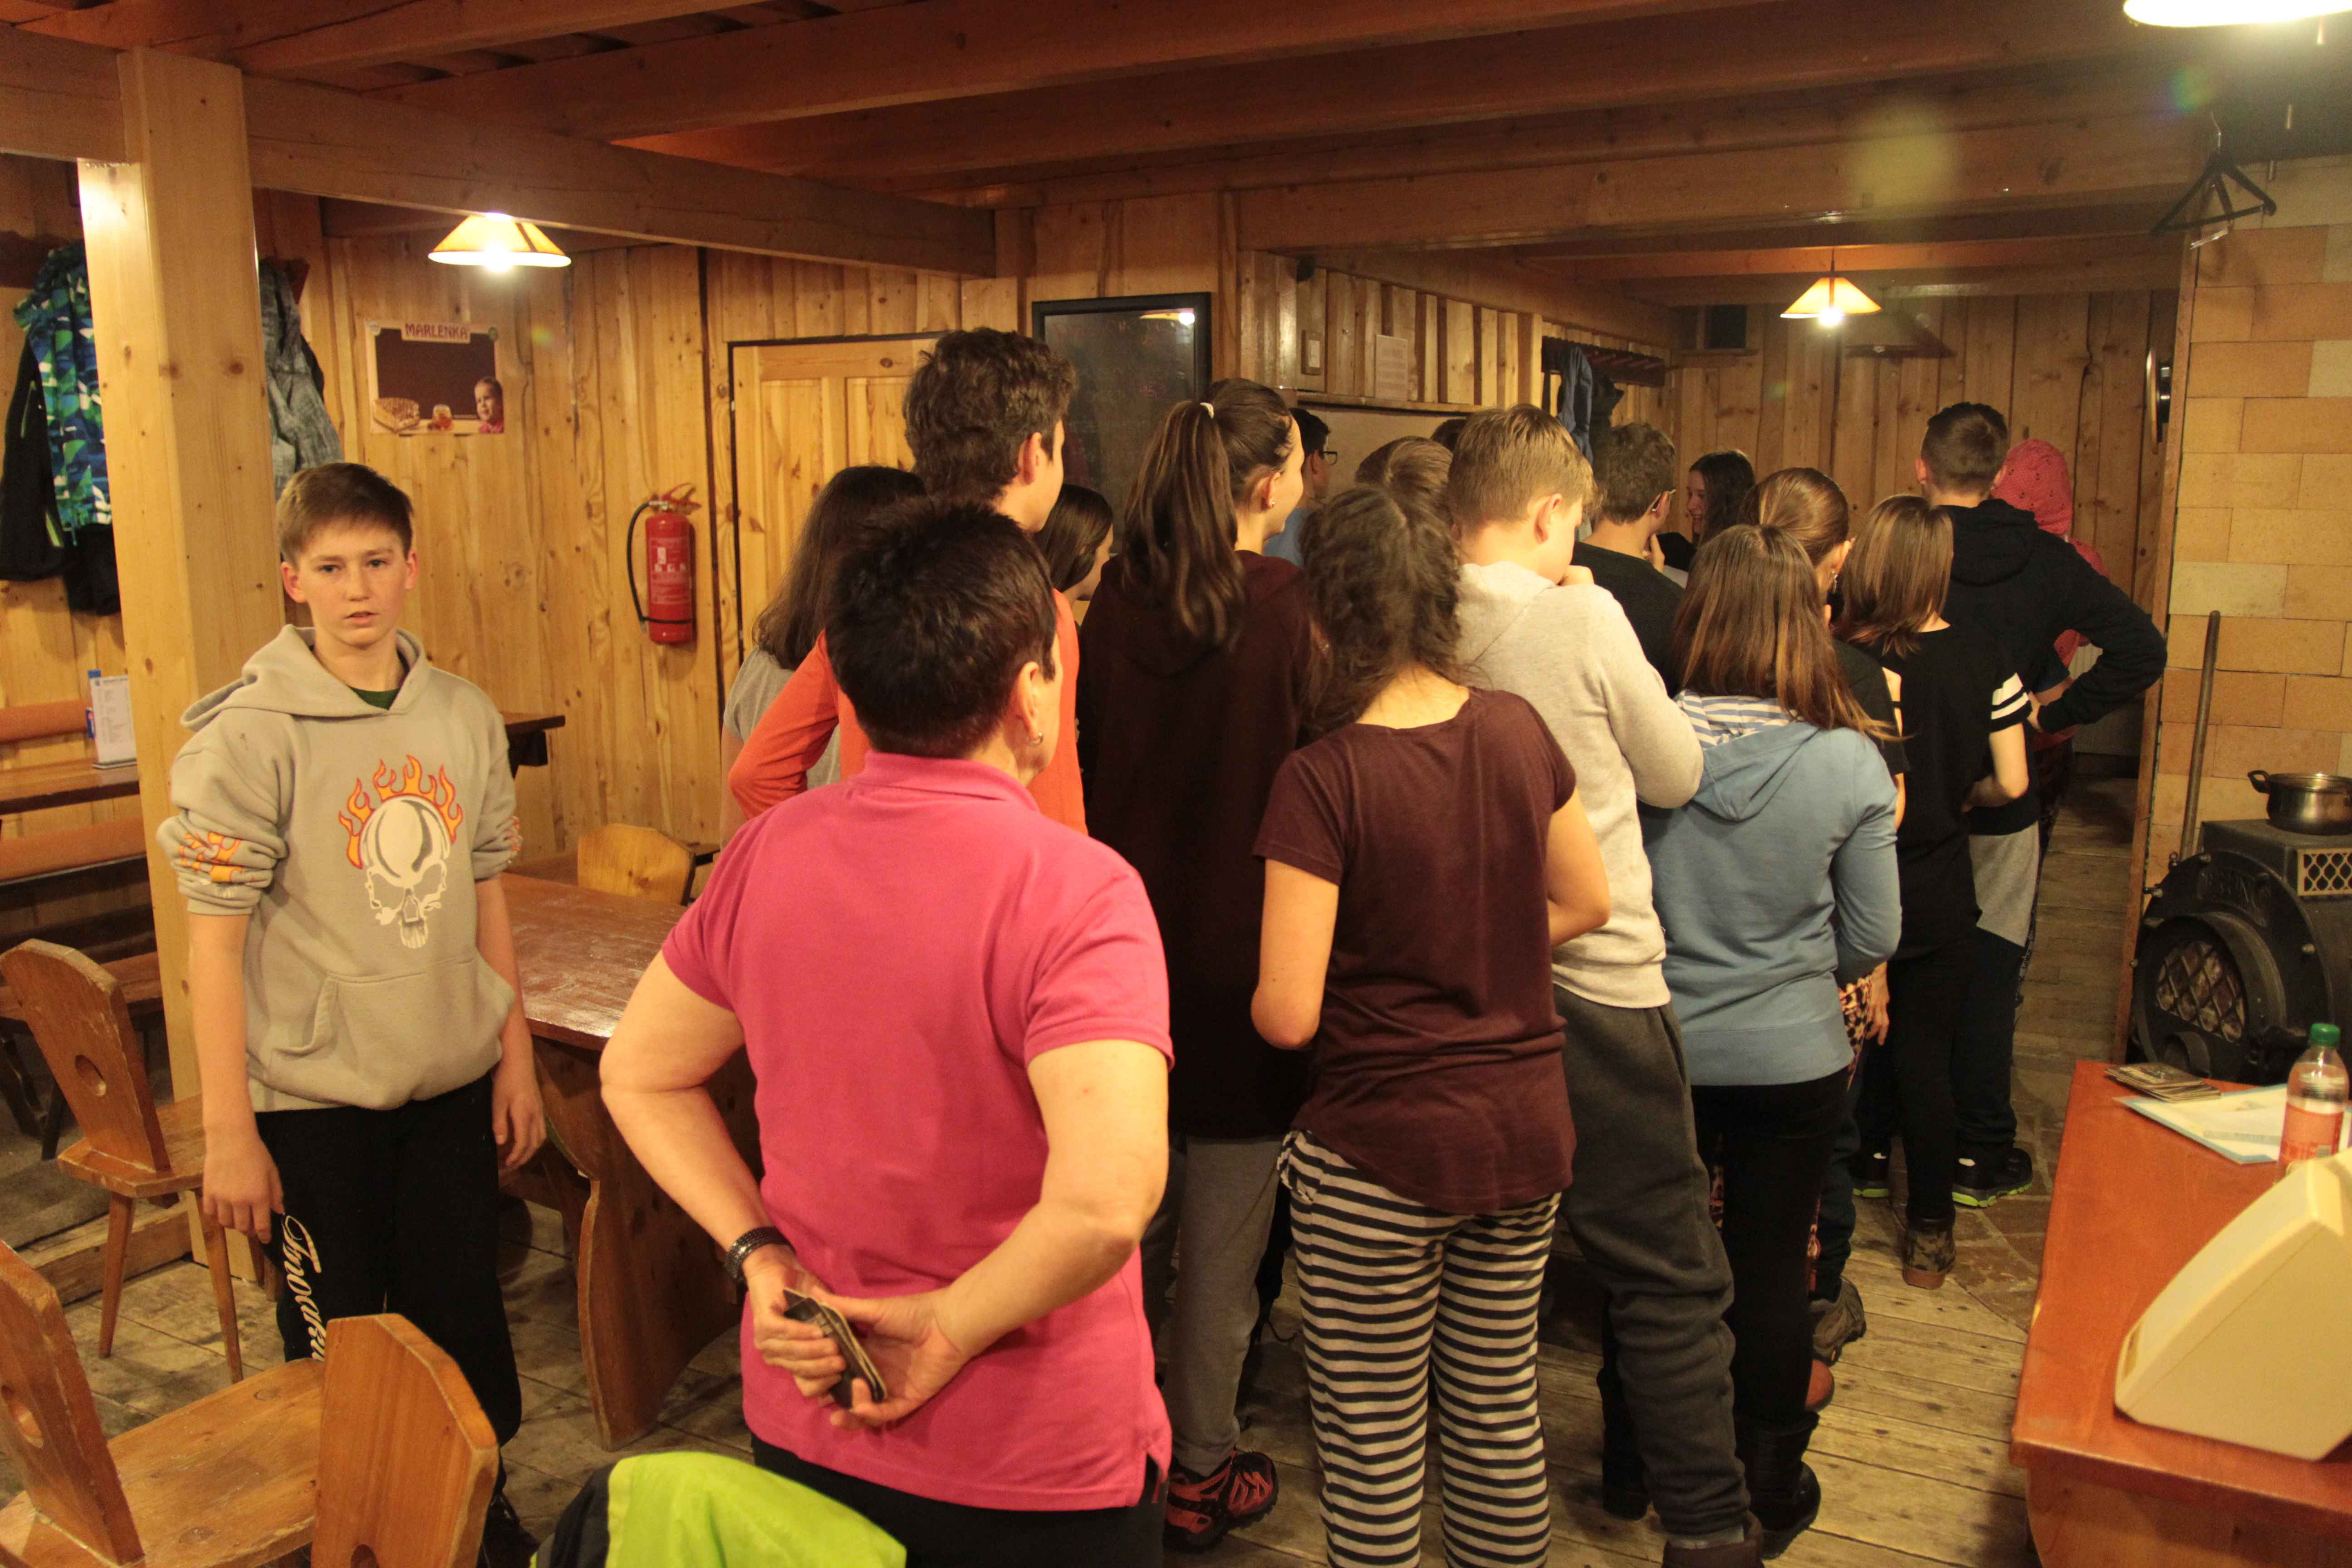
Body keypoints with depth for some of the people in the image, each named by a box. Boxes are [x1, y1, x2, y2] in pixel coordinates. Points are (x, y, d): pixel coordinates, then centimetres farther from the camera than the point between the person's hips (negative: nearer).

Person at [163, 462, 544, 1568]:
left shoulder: (466, 718, 1)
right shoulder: (250, 736, -12)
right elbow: (213, 939, -11)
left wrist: (516, 1058, 10)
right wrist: (228, 1132, -11)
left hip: (452, 1083, 4)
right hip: (312, 1101, -3)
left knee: (461, 1322, 16)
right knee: (338, 1352, 11)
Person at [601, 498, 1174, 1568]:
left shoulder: (766, 857, -7)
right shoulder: (1075, 890, -25)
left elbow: (641, 1077, 3)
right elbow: (1105, 1201, -34)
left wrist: (759, 1254, -3)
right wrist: (949, 1330, -19)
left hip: (803, 1416, 5)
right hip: (1036, 1464, -5)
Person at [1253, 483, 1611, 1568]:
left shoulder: (1324, 780, -20)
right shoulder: (1517, 730, -4)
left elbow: (1287, 1016, -20)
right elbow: (1586, 903, 9)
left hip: (1379, 1151, -5)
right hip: (1525, 1130, 6)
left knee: (1374, 1433, 13)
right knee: (1500, 1405, 21)